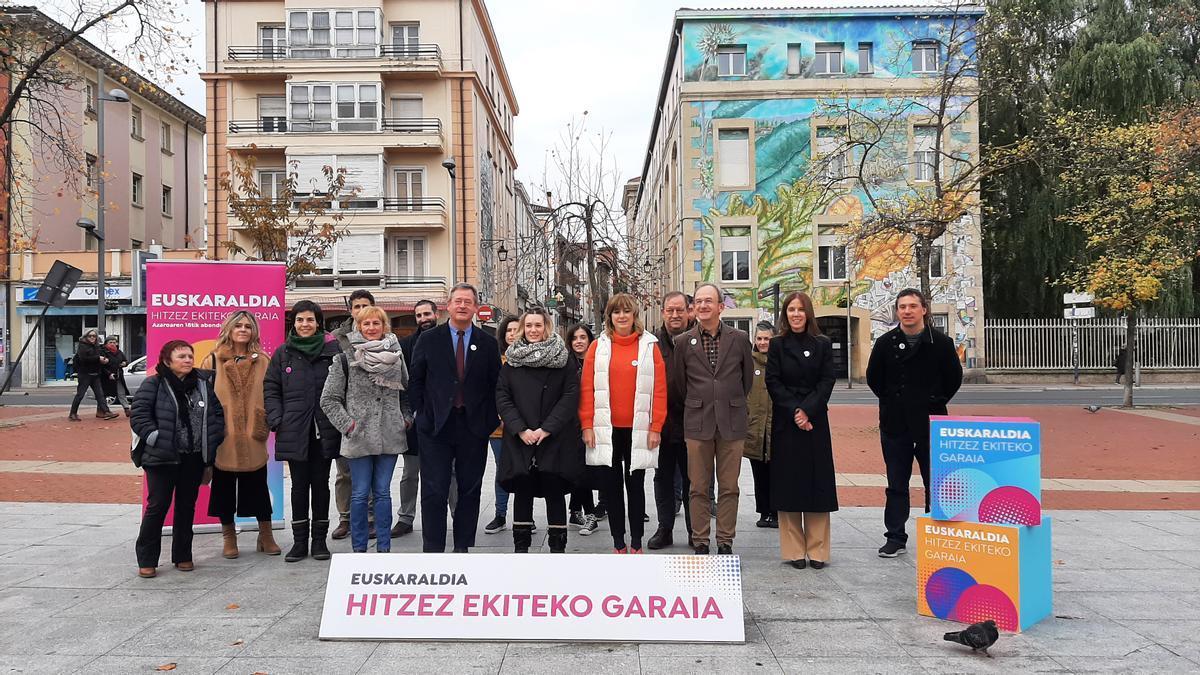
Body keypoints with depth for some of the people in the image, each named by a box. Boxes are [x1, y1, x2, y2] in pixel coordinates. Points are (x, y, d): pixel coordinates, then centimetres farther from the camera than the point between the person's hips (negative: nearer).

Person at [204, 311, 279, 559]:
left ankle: (266, 536, 21)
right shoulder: (213, 361, 2)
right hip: (223, 438, 0)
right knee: (224, 489, 9)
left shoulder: (263, 361, 5)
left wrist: (266, 424, -2)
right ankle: (229, 537, 23)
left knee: (258, 488, 7)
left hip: (253, 439, 0)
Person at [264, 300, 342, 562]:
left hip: (324, 430, -1)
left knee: (320, 483, 7)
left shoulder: (332, 350, 2)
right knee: (299, 485, 7)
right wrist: (276, 420, -3)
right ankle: (299, 541, 15)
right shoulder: (283, 353, 7)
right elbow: (271, 389, 8)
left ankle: (319, 540, 17)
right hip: (294, 431, 1)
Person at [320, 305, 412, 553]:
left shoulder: (396, 356, 8)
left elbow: (406, 392, 18)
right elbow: (329, 399, 0)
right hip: (359, 438, -2)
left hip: (390, 437, 2)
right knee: (360, 494, 3)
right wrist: (347, 424, -7)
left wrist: (406, 418, 6)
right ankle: (359, 549, 13)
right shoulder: (346, 358, -2)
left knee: (383, 493, 8)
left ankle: (384, 547, 15)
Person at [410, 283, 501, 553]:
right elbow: (416, 380, 6)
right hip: (436, 427, -1)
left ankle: (463, 547, 20)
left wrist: (491, 421, -1)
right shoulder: (429, 339, 4)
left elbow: (495, 385, 6)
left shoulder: (488, 344, 6)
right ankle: (433, 549, 7)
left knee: (470, 490, 9)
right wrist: (422, 414, 0)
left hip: (474, 427, 1)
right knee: (434, 491, -1)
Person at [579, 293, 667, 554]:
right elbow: (586, 388, 2)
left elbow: (660, 389, 0)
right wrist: (587, 425, -4)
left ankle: (636, 543, 18)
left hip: (638, 430, -1)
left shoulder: (650, 346, 2)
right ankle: (618, 542, 19)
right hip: (607, 429, 1)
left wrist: (656, 427, -5)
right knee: (612, 486, 8)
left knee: (635, 486, 7)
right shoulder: (598, 346, 4)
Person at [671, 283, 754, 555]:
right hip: (697, 424, 0)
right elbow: (678, 382, 11)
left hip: (732, 423, 0)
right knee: (698, 488, 5)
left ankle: (725, 542, 16)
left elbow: (747, 377, 13)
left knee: (729, 488, 6)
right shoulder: (683, 341, 3)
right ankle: (700, 542, 14)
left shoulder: (739, 338, 4)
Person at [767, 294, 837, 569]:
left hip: (815, 422, 1)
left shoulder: (823, 344, 6)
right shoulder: (777, 345, 4)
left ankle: (817, 550, 8)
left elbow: (827, 381, -1)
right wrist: (794, 412, -13)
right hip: (785, 423, 0)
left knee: (817, 483, 0)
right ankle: (794, 551, 7)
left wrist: (807, 411, -13)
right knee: (788, 484, 0)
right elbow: (773, 382, -2)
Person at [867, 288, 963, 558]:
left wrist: (936, 402, 4)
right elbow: (873, 378, 11)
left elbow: (954, 377, 7)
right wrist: (892, 401, 7)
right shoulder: (885, 343, 1)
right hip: (895, 424, 1)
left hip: (931, 423, -1)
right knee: (896, 485, 8)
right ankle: (895, 538, 16)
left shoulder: (941, 342, -2)